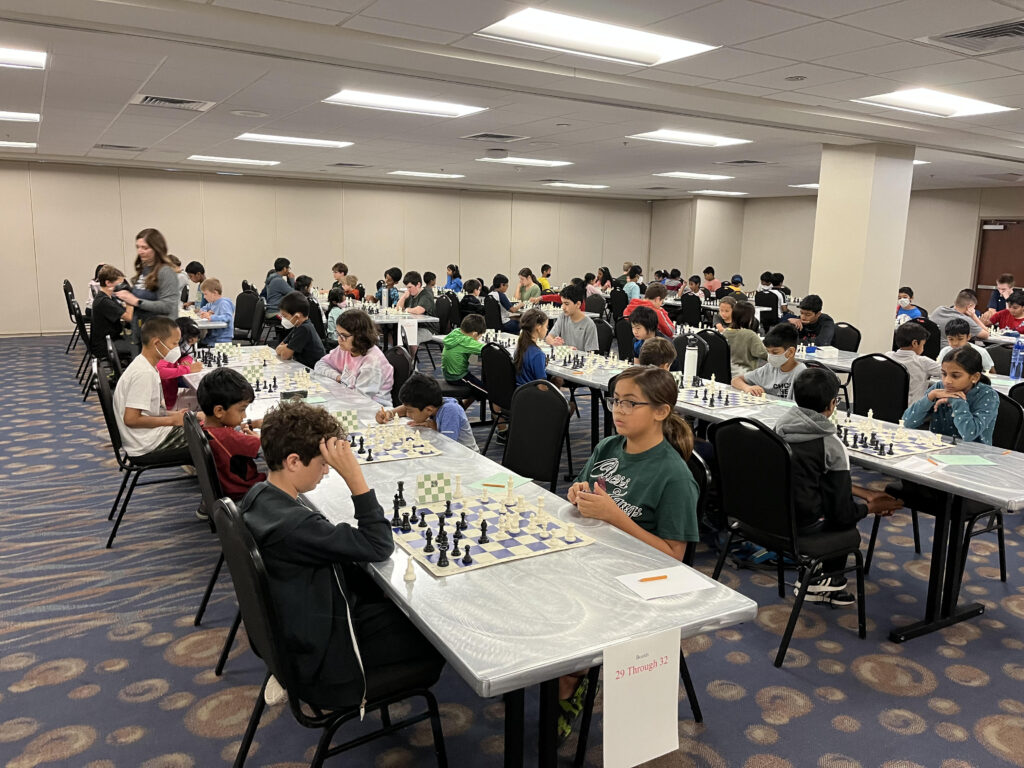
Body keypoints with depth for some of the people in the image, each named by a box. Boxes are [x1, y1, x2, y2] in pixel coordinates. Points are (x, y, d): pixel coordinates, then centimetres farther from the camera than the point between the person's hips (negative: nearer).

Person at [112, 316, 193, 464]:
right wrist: (172, 420, -16)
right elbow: (131, 419, -24)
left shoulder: (143, 366, 8)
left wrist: (174, 414, 4)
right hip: (147, 448, -10)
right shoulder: (144, 374, -21)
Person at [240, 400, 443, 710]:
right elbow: (379, 546, -30)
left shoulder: (262, 496, -3)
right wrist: (354, 475, -33)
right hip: (325, 661, -9)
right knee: (437, 642, 4)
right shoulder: (294, 525, -35)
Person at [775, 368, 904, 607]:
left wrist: (866, 493, 18)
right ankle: (828, 581, 31)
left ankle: (810, 577, 27)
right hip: (802, 524, -6)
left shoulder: (782, 426, 1)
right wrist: (872, 508, 10)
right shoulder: (831, 445, -19)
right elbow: (843, 513, -10)